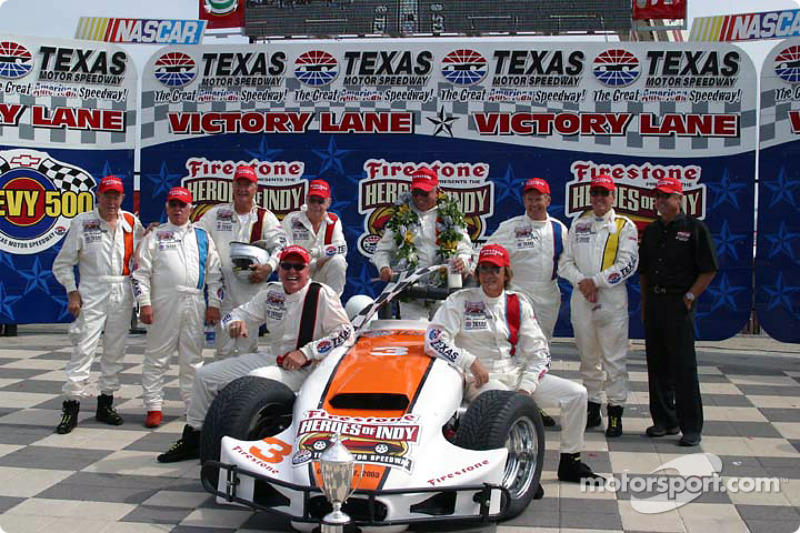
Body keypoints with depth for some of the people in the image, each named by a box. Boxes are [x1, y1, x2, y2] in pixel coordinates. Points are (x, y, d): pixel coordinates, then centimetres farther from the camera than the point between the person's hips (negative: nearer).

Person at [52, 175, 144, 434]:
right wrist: (72, 292, -5)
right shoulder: (82, 222, 2)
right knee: (83, 349, -8)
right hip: (91, 293, -3)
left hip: (123, 293, 3)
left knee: (115, 351, 8)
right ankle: (71, 407, -3)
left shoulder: (132, 223, 9)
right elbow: (62, 264, 4)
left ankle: (106, 403, 19)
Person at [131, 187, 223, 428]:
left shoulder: (202, 236, 14)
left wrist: (214, 304, 5)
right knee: (157, 356, -1)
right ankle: (153, 407, 5)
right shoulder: (155, 236, 7)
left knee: (192, 358, 9)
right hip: (163, 303, -2)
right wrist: (144, 304, -7)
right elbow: (140, 271, 2)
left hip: (195, 304, 2)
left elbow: (214, 273, 12)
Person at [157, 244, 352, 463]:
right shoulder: (272, 292, 9)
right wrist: (236, 322, -11)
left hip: (302, 369, -8)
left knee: (254, 380, -37)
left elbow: (346, 332, -16)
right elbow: (239, 312, 15)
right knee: (204, 375, 5)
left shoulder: (321, 294, -10)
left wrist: (305, 353, -21)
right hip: (271, 359, 8)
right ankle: (192, 439, 17)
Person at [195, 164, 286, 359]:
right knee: (223, 347, 6)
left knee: (248, 346, 4)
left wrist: (269, 266, -20)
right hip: (224, 290, 2)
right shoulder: (217, 213, 9)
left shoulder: (265, 217, 3)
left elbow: (281, 244, -4)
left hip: (252, 288, -1)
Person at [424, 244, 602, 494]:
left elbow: (539, 351, 5)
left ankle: (570, 463, 12)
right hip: (480, 380, -5)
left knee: (577, 393, -5)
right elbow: (434, 340, -13)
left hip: (517, 374, 5)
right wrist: (472, 363, -19)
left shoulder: (518, 303, 7)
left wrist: (526, 388, -9)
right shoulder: (460, 301, -4)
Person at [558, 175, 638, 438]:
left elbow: (627, 265, -9)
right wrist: (581, 281, -9)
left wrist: (595, 281, -13)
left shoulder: (625, 226, 2)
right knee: (588, 357, 12)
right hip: (581, 298, 4)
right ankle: (592, 408, 21)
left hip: (612, 298, -4)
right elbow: (565, 262, 9)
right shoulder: (578, 224, 13)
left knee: (614, 358, -3)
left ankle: (615, 412, 3)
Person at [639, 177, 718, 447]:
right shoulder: (651, 231, 14)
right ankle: (664, 420, 19)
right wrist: (645, 303, 11)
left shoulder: (695, 228, -2)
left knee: (683, 367, -5)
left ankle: (691, 427, 1)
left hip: (679, 303, -6)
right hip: (653, 301, 6)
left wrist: (690, 297, -11)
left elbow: (709, 270, -4)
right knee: (657, 365, 9)